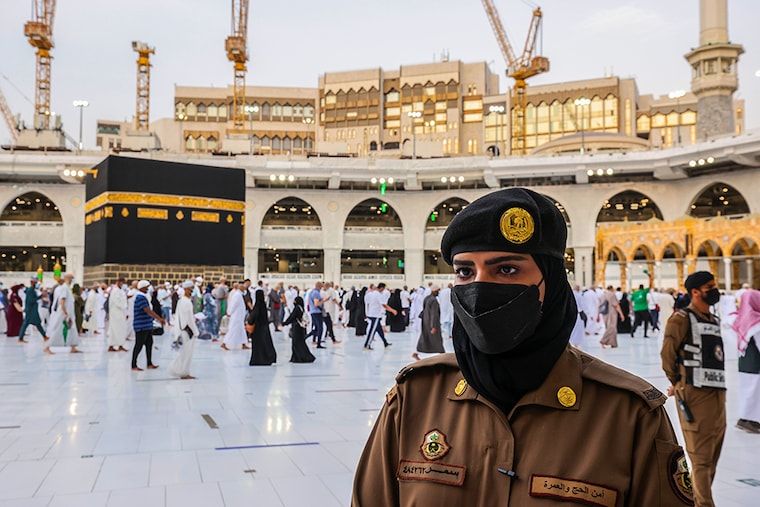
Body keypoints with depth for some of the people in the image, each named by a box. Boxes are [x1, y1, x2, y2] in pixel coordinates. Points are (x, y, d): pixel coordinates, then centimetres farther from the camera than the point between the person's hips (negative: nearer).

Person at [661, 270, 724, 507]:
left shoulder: (714, 320, 18)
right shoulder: (682, 318, -7)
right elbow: (667, 353, -10)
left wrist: (720, 386, 16)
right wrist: (676, 383, -1)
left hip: (718, 391, 8)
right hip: (695, 392, -8)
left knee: (713, 454, 13)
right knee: (700, 455, -7)